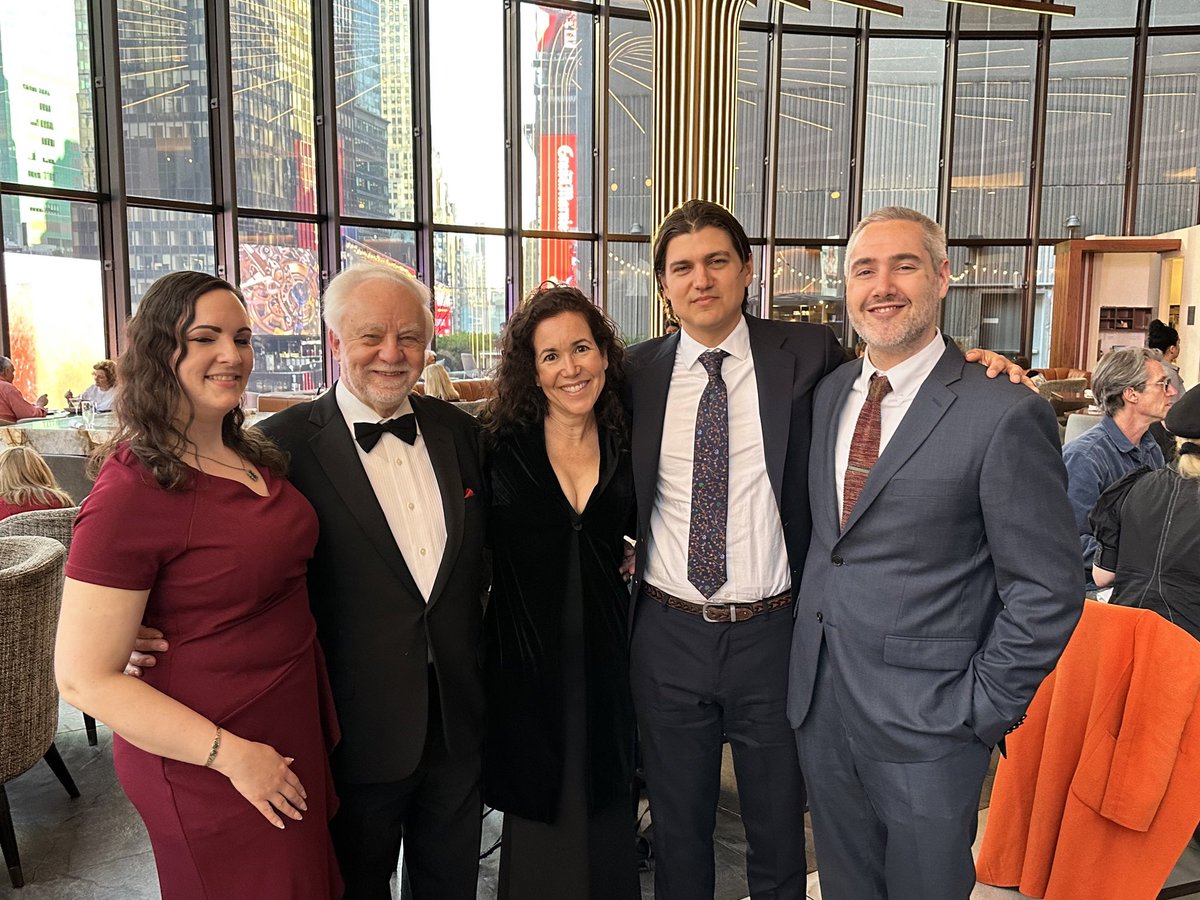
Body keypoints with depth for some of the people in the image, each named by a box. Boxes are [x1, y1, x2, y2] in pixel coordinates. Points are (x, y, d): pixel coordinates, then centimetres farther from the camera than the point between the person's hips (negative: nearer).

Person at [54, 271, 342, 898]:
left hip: (295, 727, 7)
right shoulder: (131, 492, -22)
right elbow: (84, 678, -20)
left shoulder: (250, 455, 1)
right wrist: (230, 753, -20)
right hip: (207, 770, -7)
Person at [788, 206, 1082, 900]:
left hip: (927, 721, -5)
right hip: (820, 706, 5)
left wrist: (978, 713, -11)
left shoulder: (1005, 413, -16)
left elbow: (1047, 593, -13)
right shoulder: (827, 393, 4)